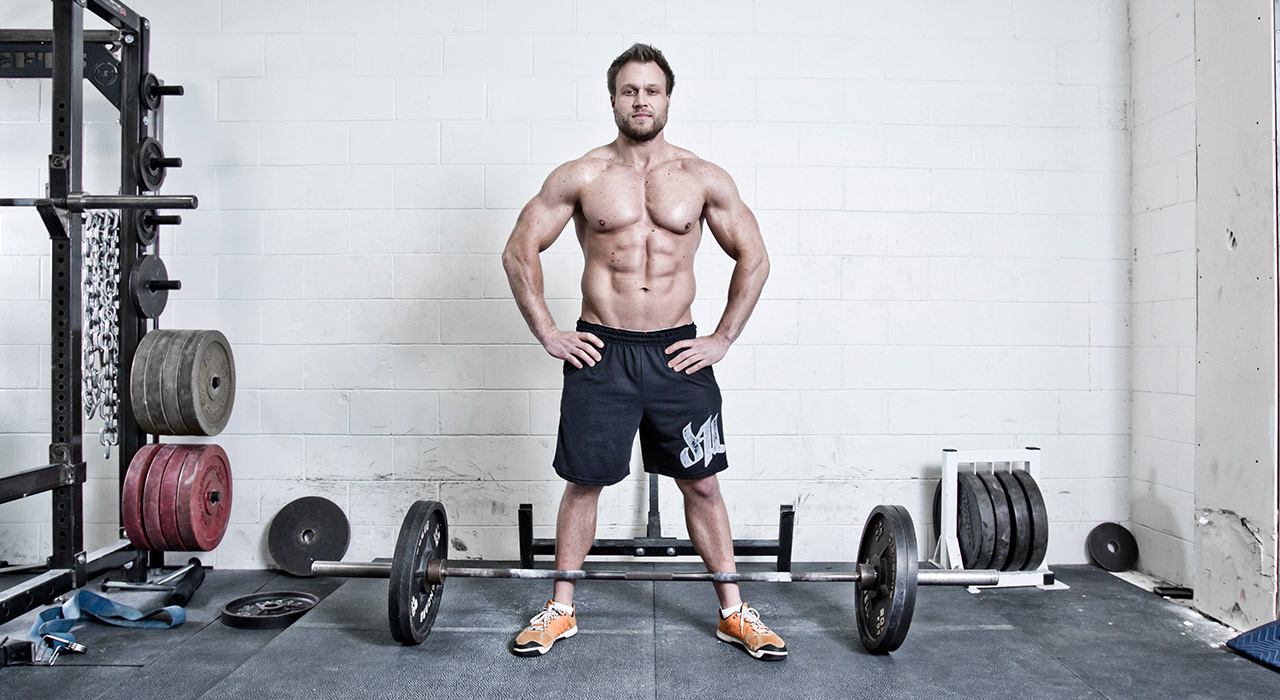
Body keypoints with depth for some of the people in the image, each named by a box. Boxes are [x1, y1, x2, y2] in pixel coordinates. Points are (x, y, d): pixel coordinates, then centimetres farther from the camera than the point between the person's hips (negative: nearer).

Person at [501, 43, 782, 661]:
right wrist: (547, 333, -2)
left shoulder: (704, 179, 3)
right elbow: (519, 250, 3)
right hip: (600, 353, 0)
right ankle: (560, 609, 23)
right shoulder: (579, 176, 0)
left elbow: (754, 259, 8)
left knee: (702, 484, 6)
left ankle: (734, 612, 20)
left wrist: (722, 339, 2)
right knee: (583, 482, 7)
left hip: (678, 353, 1)